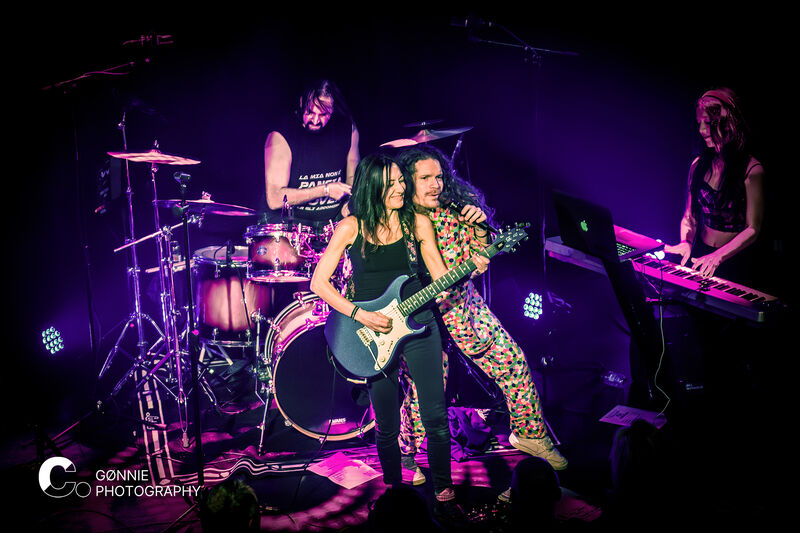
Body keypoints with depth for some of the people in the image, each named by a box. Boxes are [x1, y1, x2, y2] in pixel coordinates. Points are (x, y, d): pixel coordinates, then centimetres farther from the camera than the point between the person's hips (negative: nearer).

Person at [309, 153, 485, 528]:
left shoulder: (418, 222, 2)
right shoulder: (351, 227, -3)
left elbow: (441, 278, 4)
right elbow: (319, 283, -4)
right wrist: (360, 315, -13)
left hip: (419, 325, 1)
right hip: (373, 332, -1)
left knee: (436, 416, -1)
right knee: (386, 427, 7)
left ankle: (443, 497, 13)